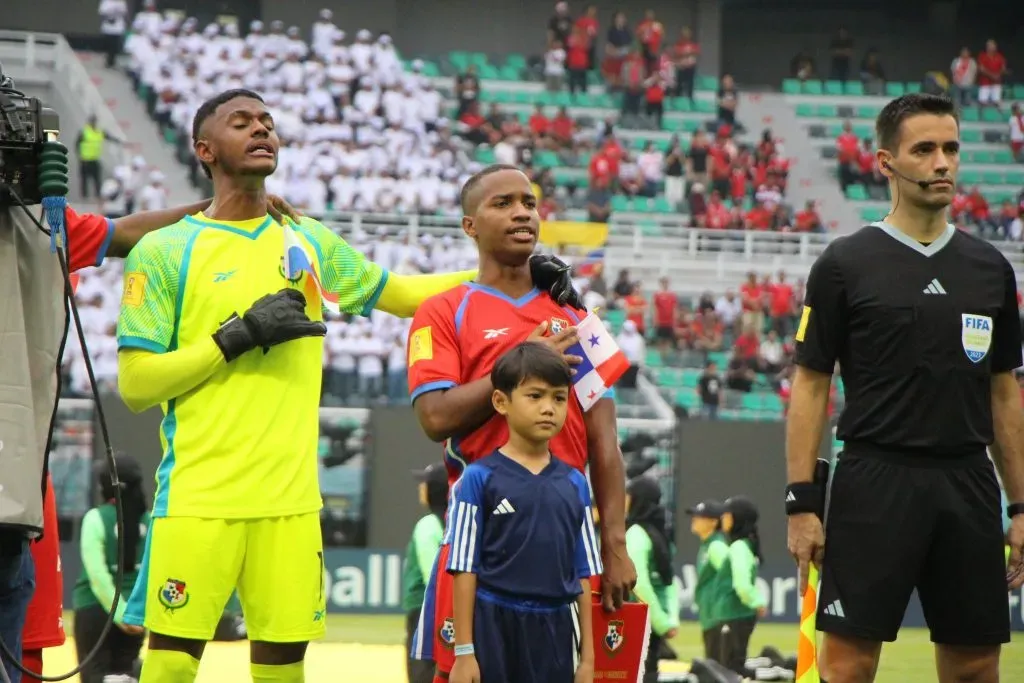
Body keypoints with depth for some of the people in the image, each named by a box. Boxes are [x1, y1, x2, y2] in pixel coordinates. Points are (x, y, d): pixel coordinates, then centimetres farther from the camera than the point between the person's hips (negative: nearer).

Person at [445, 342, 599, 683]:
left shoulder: (574, 484, 8)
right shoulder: (479, 478, -4)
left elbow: (583, 575, 10)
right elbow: (464, 569, -5)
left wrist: (587, 655, 8)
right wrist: (464, 651, -9)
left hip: (555, 631, 4)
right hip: (494, 630, -4)